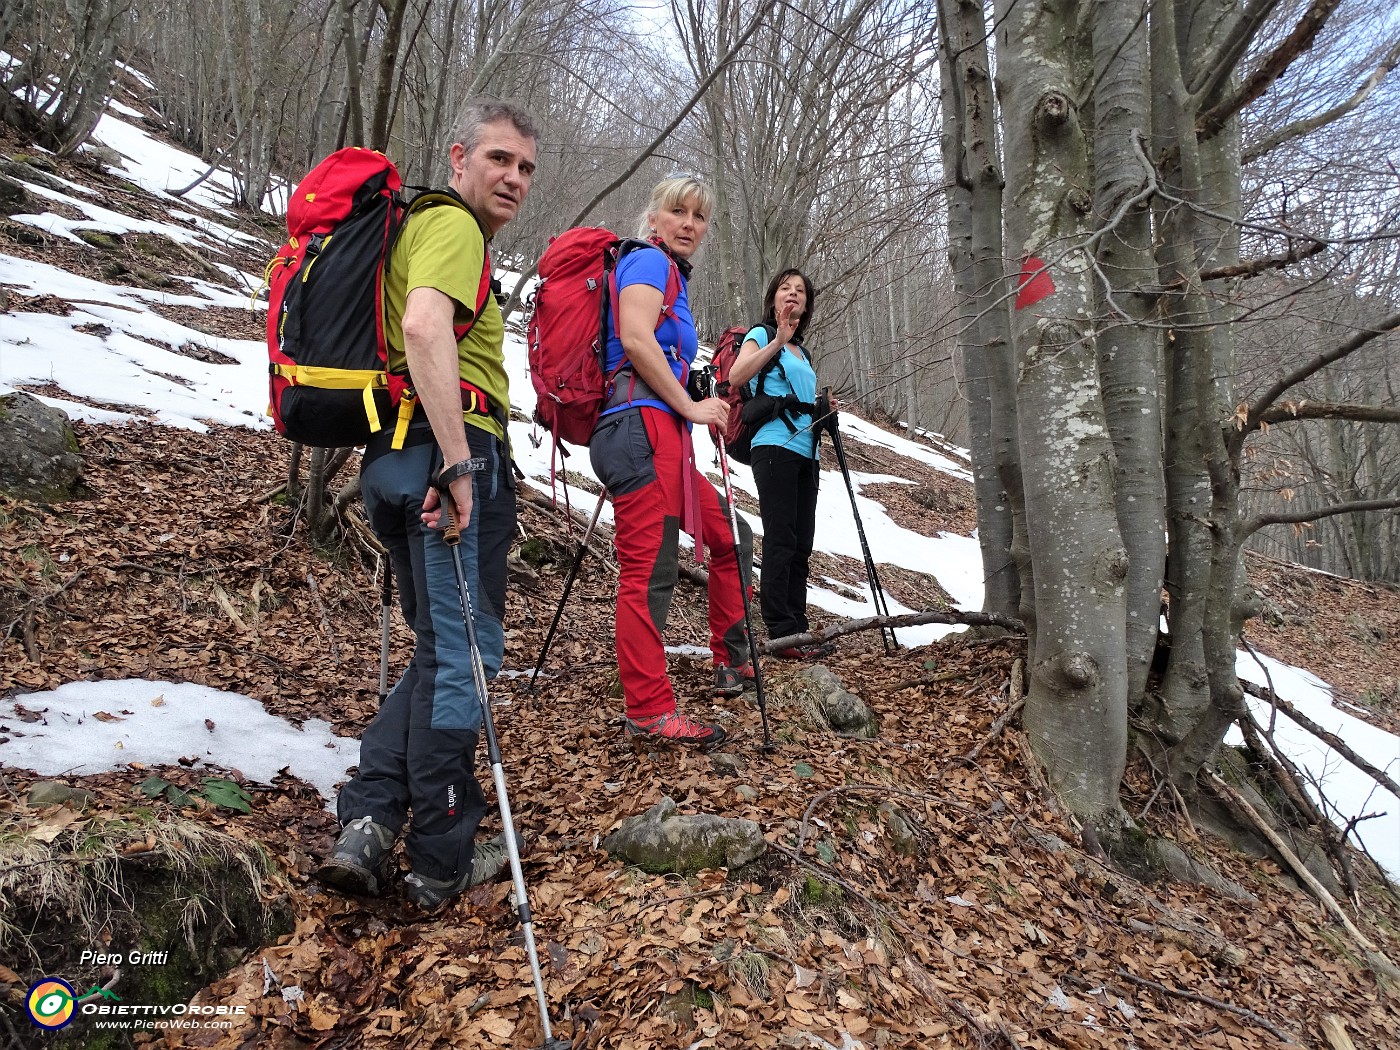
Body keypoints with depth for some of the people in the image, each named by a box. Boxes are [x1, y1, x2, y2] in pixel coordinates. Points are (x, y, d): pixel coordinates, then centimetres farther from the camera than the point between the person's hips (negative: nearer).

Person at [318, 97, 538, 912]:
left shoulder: (419, 225, 26)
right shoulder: (454, 226, -5)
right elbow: (424, 328, -24)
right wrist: (458, 462, -26)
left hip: (394, 457, 10)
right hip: (444, 450, -10)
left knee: (442, 650, 16)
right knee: (464, 654, -2)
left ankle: (367, 825, 9)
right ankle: (444, 862, 9)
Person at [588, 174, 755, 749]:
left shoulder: (669, 274, 27)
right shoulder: (649, 260, -1)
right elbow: (636, 340, -18)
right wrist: (691, 407, -12)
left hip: (662, 440, 10)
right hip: (641, 427, -10)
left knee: (732, 538, 17)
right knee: (651, 568, -10)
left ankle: (731, 663, 26)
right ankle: (650, 712, -5)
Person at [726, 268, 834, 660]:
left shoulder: (802, 351, 25)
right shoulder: (761, 335, 5)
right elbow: (736, 376, -16)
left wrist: (825, 410, 12)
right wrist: (777, 340, -22)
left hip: (805, 452, 8)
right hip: (775, 447, -7)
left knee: (801, 545, 5)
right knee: (780, 541, -11)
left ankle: (797, 630, 8)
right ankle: (783, 634, -11)